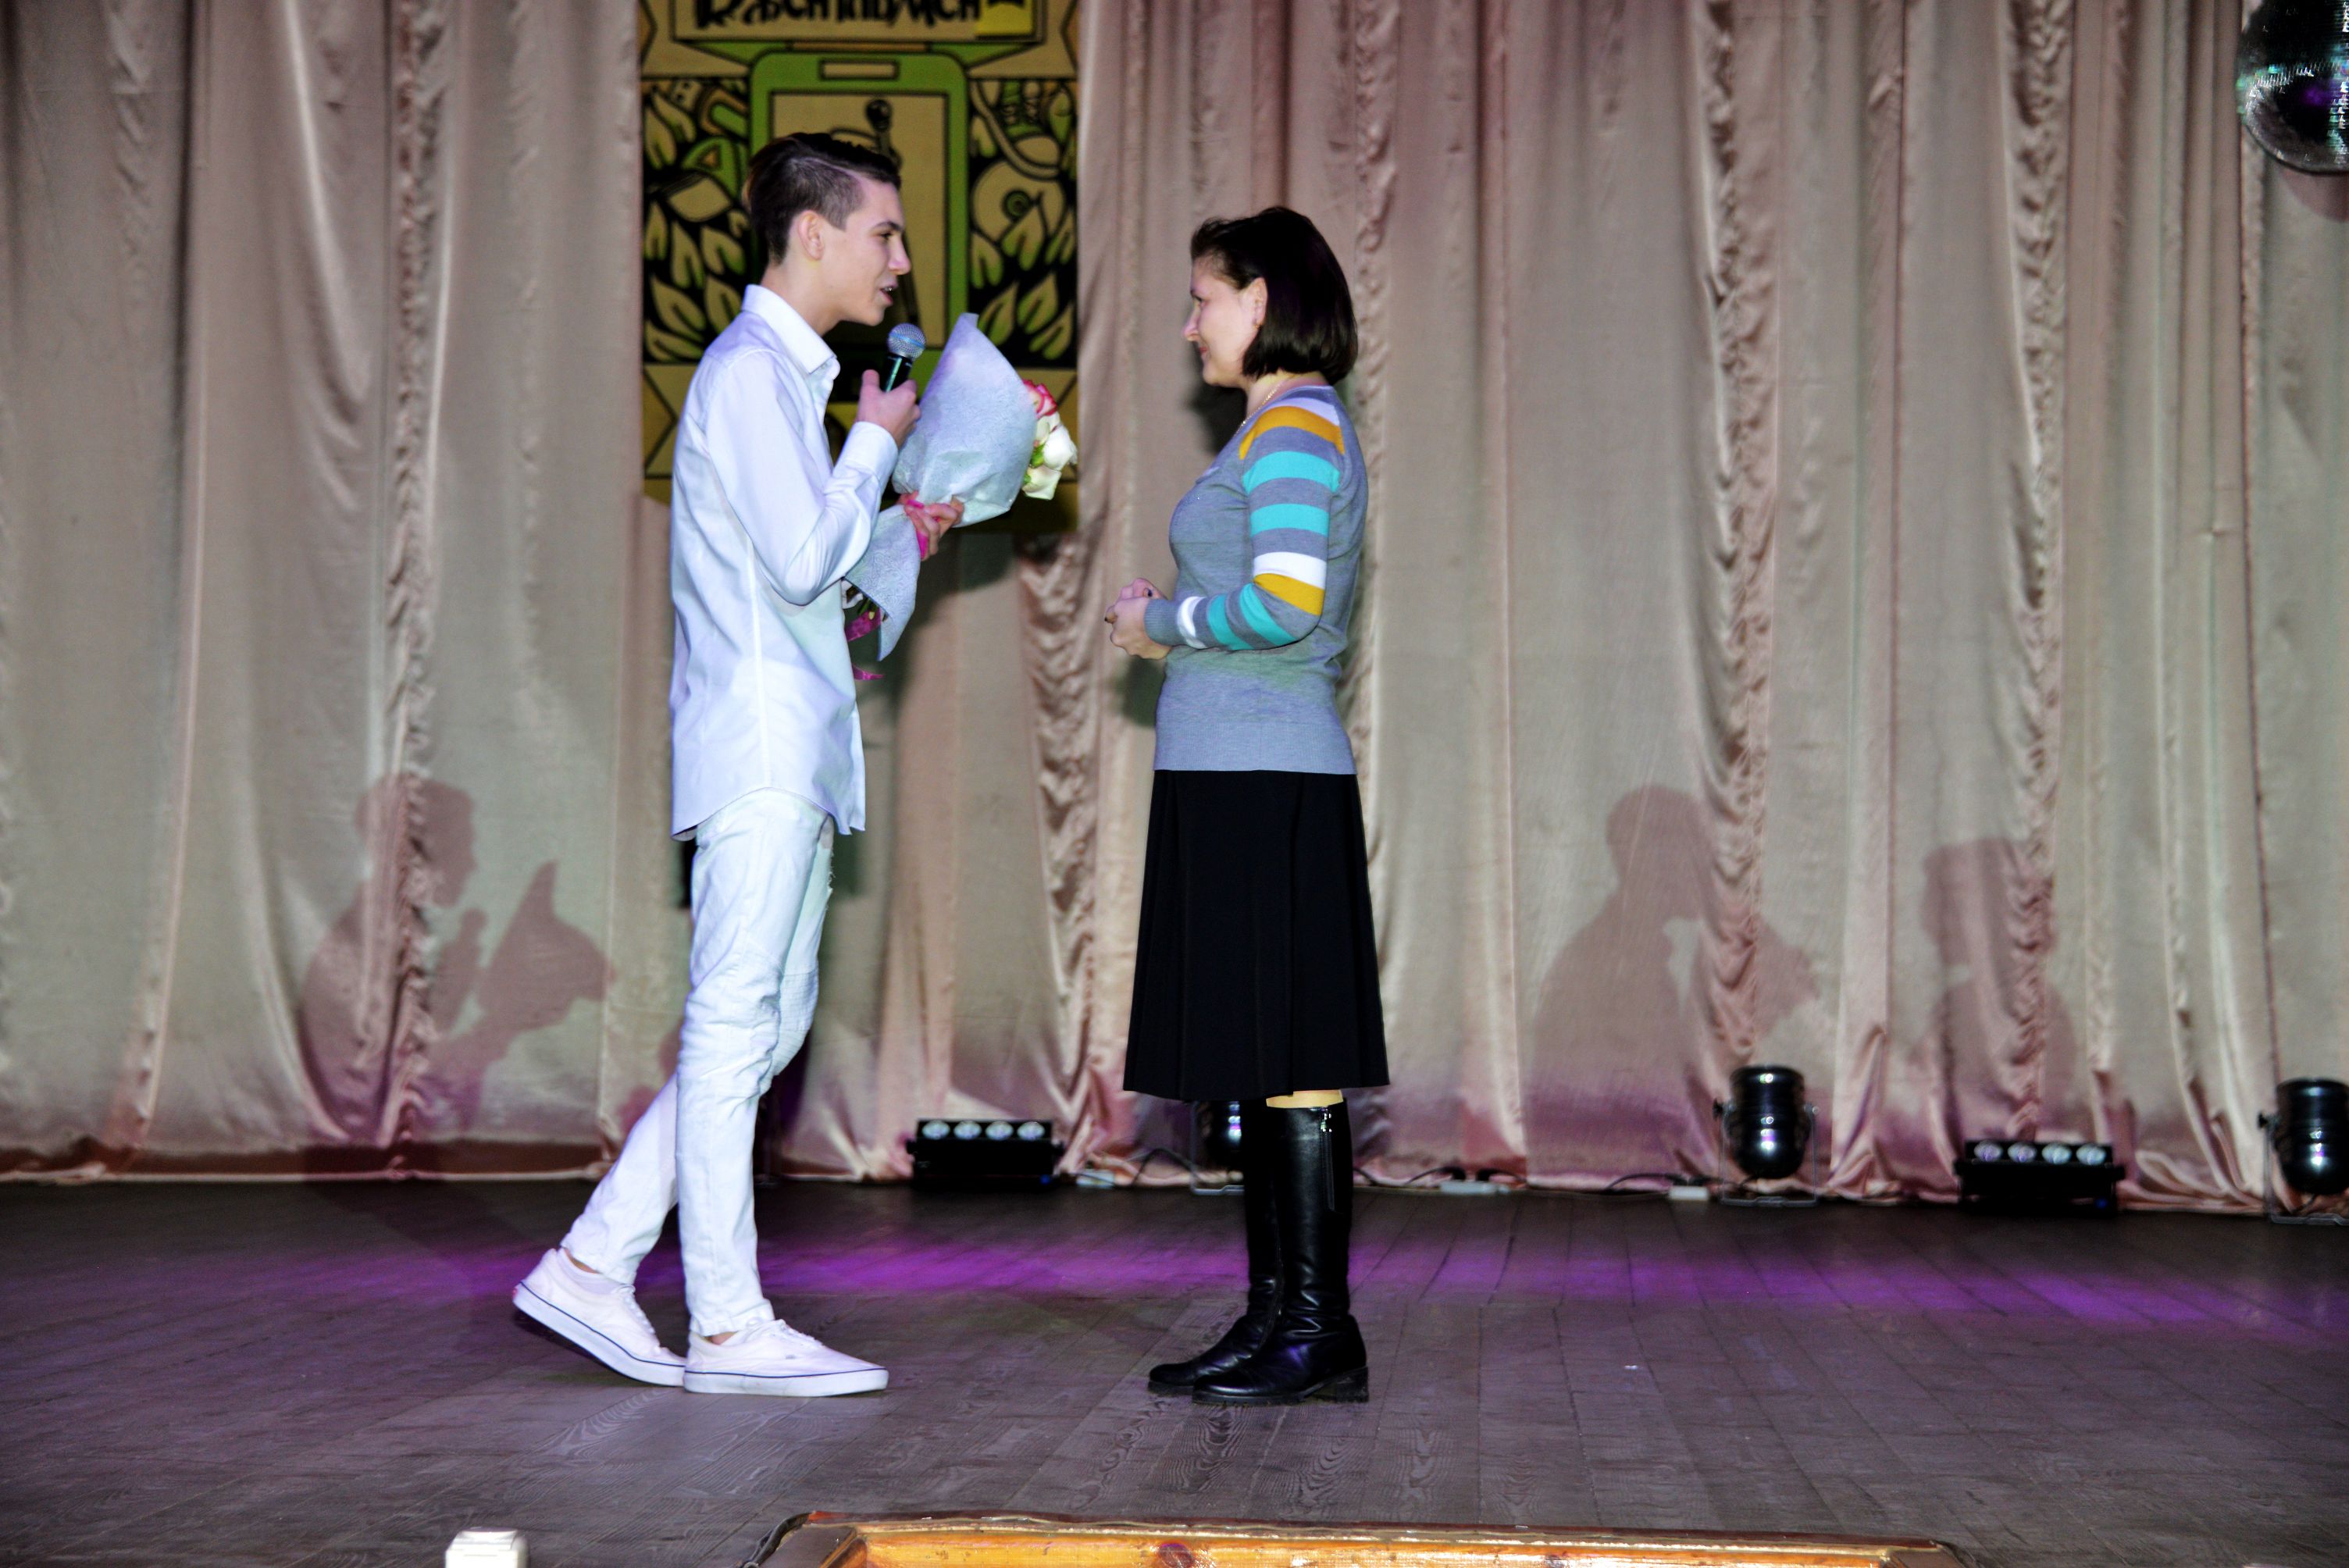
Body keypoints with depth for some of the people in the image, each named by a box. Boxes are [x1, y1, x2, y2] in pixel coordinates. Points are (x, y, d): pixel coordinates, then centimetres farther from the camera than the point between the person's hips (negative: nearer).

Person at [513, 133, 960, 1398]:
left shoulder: (787, 374, 21)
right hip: (758, 740, -10)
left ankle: (594, 1263, 14)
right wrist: (878, 443, -6)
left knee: (770, 1021, 11)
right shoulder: (752, 371, -10)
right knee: (736, 1024, -5)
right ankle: (727, 1323, 1)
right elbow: (802, 563, -18)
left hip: (788, 754, 10)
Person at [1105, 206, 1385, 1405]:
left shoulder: (1295, 426, -10)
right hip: (1240, 780, 10)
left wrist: (1166, 620, -8)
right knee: (1265, 1069, 11)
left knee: (1292, 1068, -6)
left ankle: (1321, 1331, 0)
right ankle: (1276, 1315, 17)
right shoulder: (1296, 429, 21)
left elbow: (1286, 601, -22)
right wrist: (1174, 627, 13)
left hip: (1266, 787, -10)